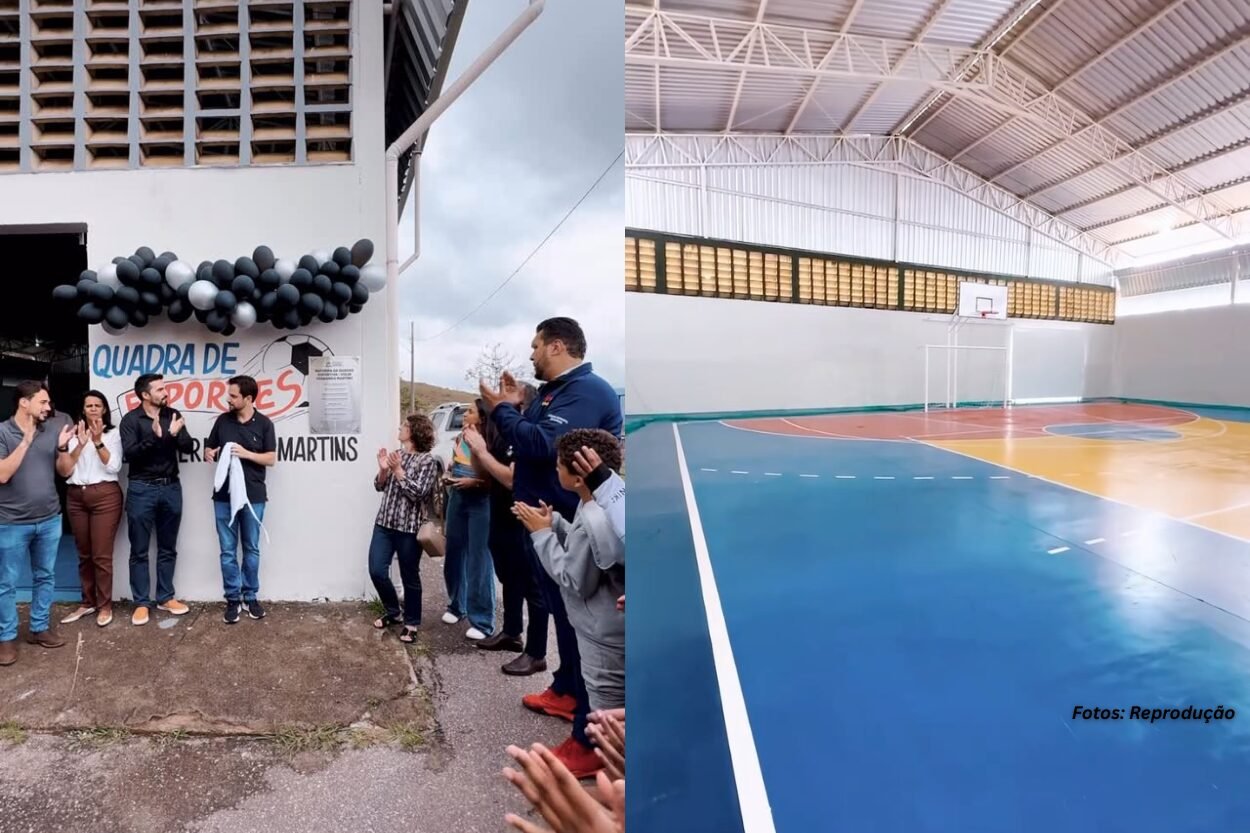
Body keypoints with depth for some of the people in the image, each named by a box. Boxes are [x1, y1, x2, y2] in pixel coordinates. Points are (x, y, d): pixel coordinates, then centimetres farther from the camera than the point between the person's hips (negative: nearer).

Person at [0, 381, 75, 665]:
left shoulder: (50, 433, 3)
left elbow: (64, 471, 7)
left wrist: (63, 448, -11)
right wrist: (26, 441, -22)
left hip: (49, 520, 4)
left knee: (45, 577, 13)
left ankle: (40, 628, 26)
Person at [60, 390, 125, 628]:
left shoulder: (113, 434, 2)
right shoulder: (74, 434, 11)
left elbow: (114, 467, -8)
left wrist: (98, 441, -15)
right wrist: (81, 444, -11)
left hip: (105, 496, -4)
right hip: (76, 497, 4)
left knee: (101, 555, -3)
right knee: (84, 554, 11)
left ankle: (105, 606, 7)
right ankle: (88, 602, 23)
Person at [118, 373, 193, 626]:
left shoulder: (172, 415, 5)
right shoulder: (131, 419, -5)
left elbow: (188, 447, -1)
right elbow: (129, 454, -16)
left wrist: (175, 434, -21)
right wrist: (154, 437, -31)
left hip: (171, 487, 3)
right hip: (142, 489, -3)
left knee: (168, 548, 11)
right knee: (139, 550, 4)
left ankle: (165, 597, 21)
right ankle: (141, 603, 13)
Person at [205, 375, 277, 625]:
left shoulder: (264, 424, -2)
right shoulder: (223, 420, 5)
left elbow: (271, 458, -3)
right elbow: (209, 447, 15)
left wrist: (246, 453, -17)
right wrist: (209, 453, -8)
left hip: (253, 496, -2)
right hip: (224, 495, 2)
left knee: (251, 549, 8)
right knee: (228, 551, 5)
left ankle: (250, 597, 20)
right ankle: (232, 599, 15)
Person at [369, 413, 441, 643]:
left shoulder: (428, 460, -9)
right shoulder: (396, 455, 9)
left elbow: (418, 493, -17)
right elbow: (380, 486, 12)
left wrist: (398, 470, -18)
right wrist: (383, 469, -6)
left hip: (409, 528, -6)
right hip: (384, 523, 6)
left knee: (409, 577, 4)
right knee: (377, 571, 5)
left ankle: (411, 623, 21)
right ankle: (393, 612, 28)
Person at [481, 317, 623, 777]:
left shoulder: (587, 390, -18)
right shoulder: (554, 390, 15)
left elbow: (542, 445, -29)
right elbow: (529, 440, 17)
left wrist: (502, 410, -15)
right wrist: (515, 406, 5)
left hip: (572, 529, -11)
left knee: (583, 622, -5)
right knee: (563, 614, 23)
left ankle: (593, 738, 3)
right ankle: (566, 691, 40)